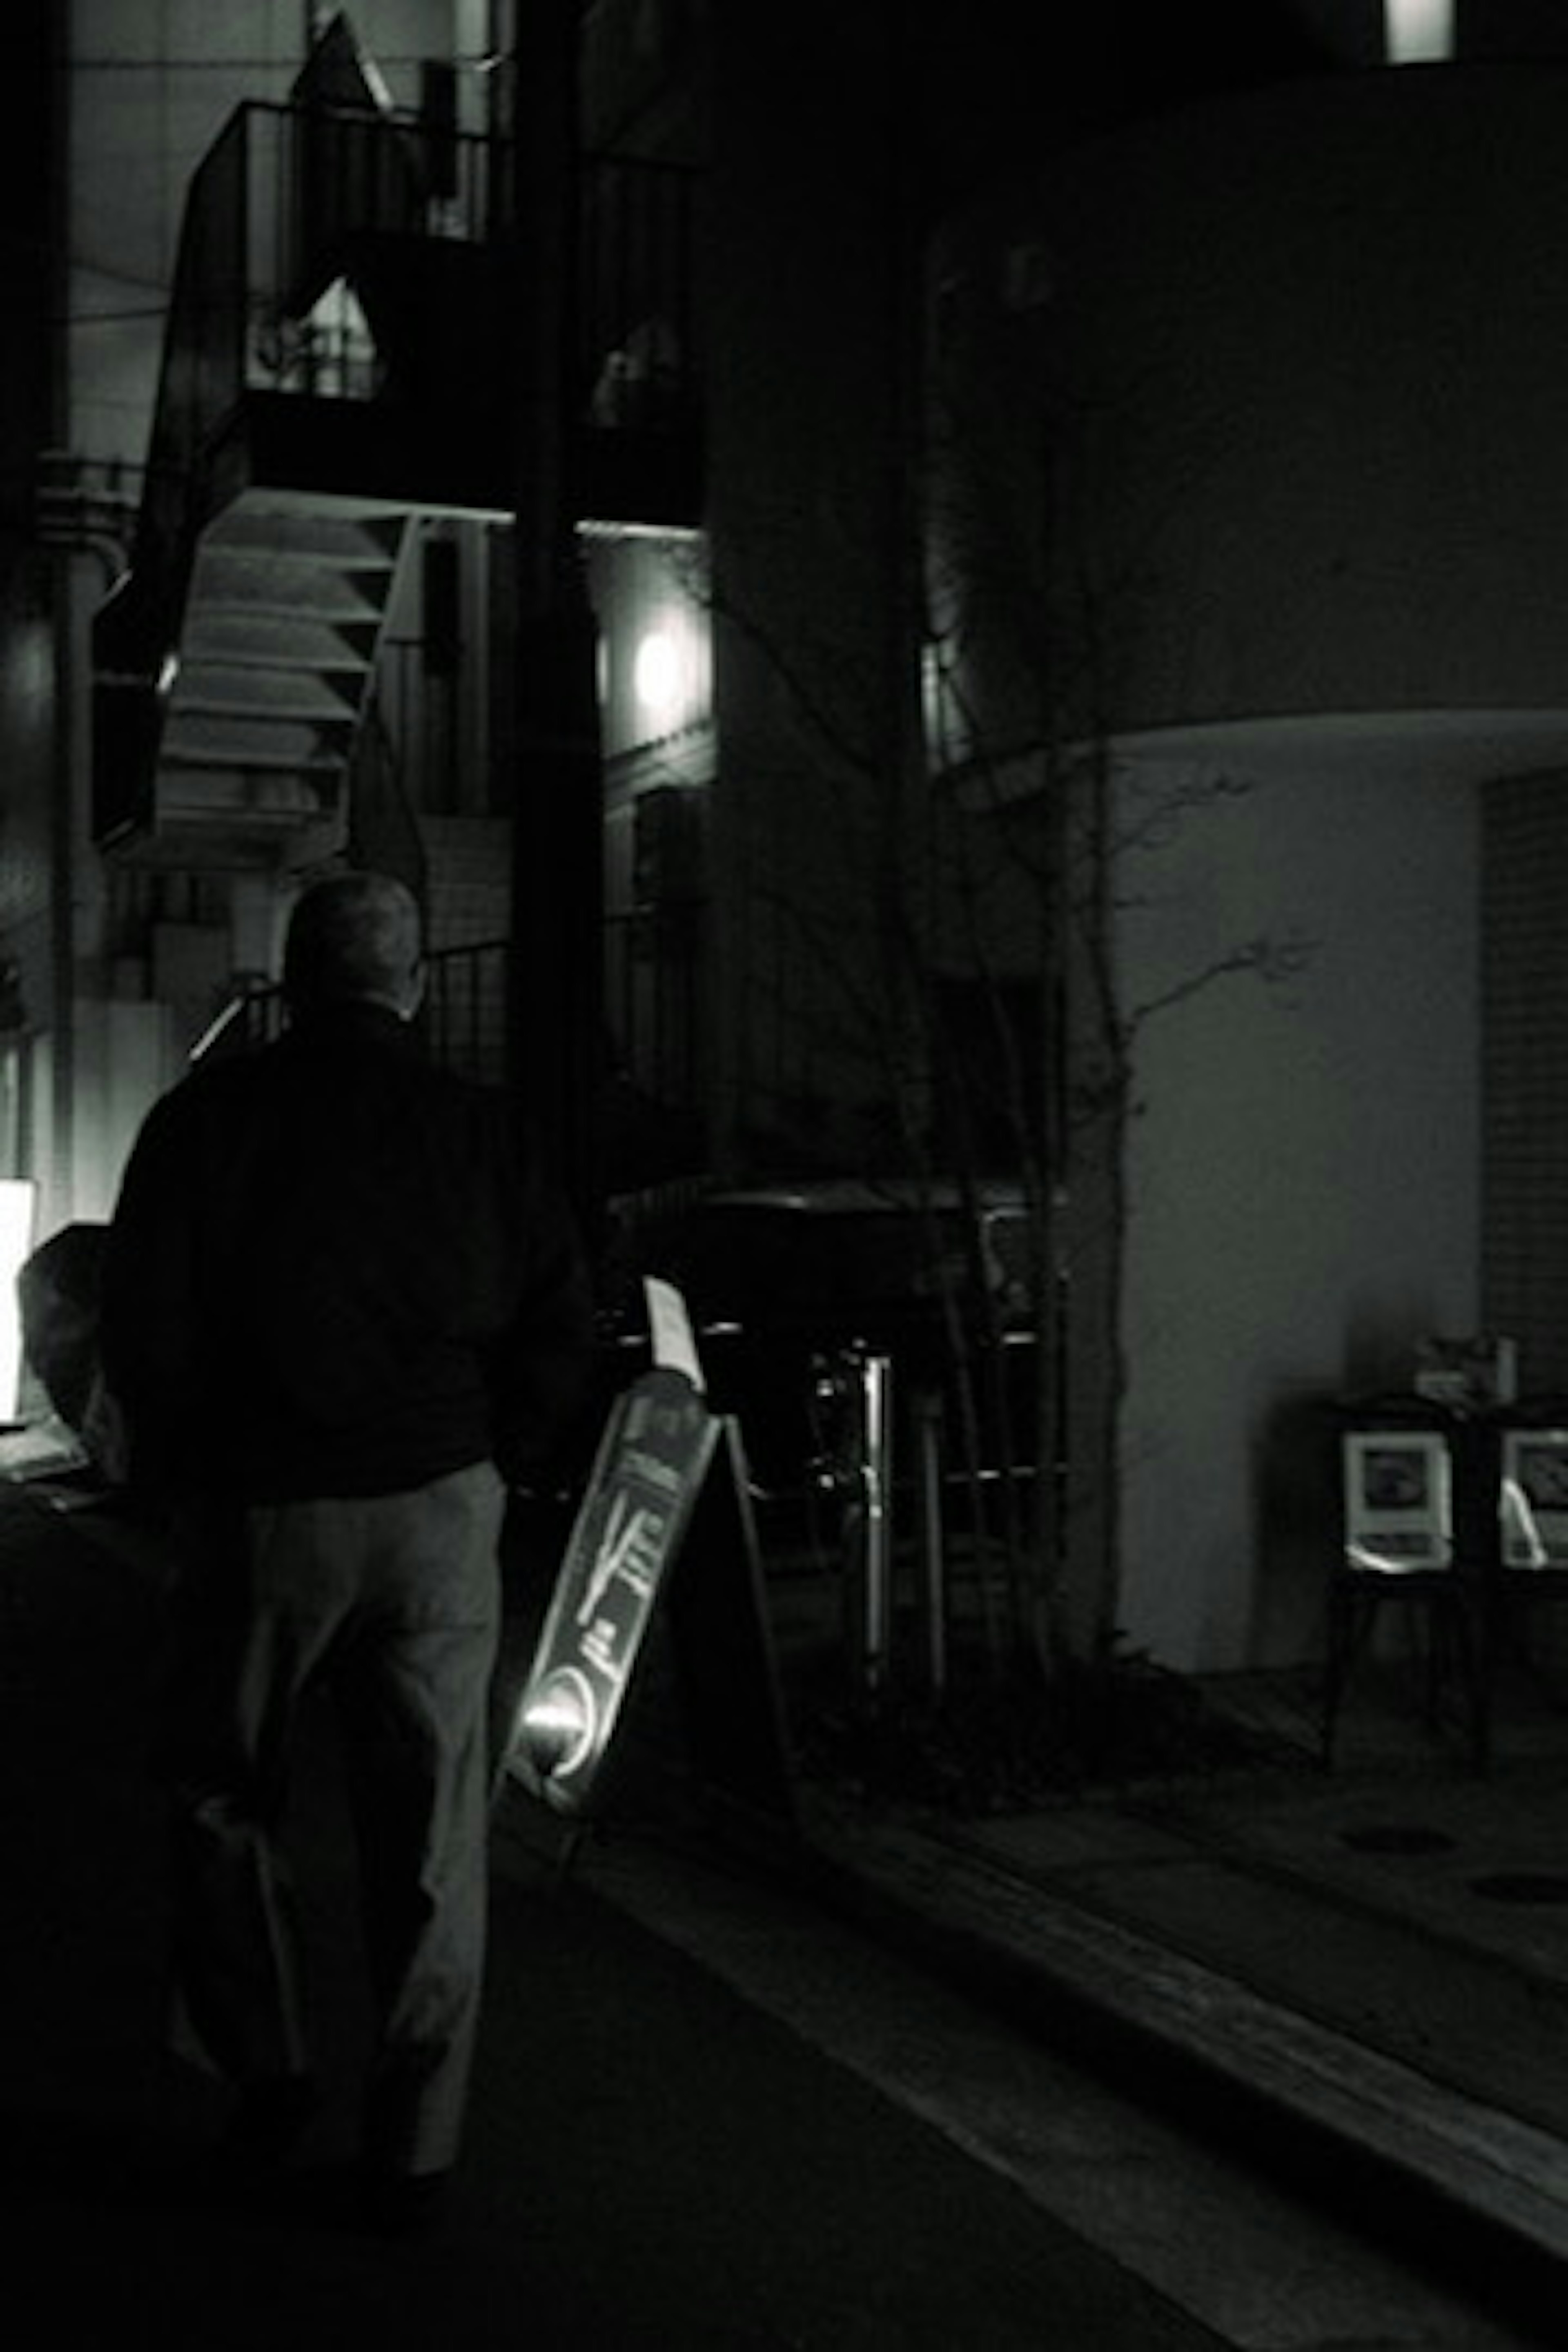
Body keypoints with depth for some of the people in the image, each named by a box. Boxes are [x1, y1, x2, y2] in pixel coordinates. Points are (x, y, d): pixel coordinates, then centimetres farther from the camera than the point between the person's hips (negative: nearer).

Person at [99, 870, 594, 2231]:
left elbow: (142, 1328, -6)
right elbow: (561, 1326, 0)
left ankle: (265, 2066, 19)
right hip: (437, 1516, 1)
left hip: (256, 1514, -1)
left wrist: (179, 1476, 8)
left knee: (225, 1801, 19)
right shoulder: (478, 1129, 1)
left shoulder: (205, 1119, -2)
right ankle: (414, 2146, 12)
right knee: (431, 1838, 8)